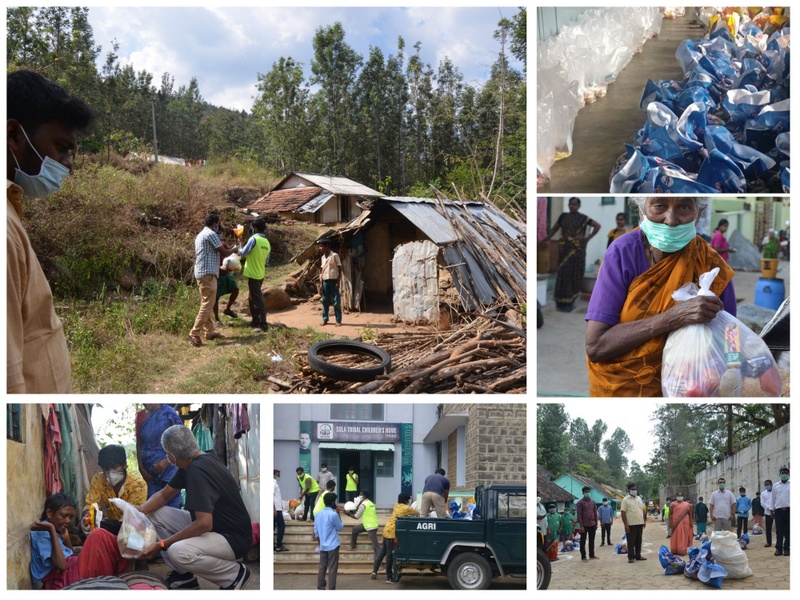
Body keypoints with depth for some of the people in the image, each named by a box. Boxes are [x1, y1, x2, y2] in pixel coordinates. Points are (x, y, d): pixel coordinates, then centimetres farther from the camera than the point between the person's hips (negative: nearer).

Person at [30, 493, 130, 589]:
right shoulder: (42, 533, -10)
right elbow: (61, 565, -22)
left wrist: (66, 539, 5)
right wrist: (51, 529, -20)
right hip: (61, 581, -10)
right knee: (99, 536, -15)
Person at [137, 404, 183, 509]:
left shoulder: (169, 413, -6)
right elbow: (139, 444, 13)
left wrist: (166, 461, -16)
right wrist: (141, 468, 5)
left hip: (167, 469, -5)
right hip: (149, 473, 5)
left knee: (170, 506, -5)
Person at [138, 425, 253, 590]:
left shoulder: (198, 471, -26)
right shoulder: (195, 462, 3)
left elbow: (204, 523, -34)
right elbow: (164, 494, 13)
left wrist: (162, 544, -27)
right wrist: (140, 510, -8)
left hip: (233, 538, -10)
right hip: (210, 526, 10)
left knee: (178, 551, -35)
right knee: (155, 514, 5)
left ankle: (235, 574, -9)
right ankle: (184, 575, 10)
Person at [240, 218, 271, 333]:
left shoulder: (254, 239, -15)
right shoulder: (267, 242, 7)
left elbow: (243, 253, -10)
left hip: (253, 274, -8)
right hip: (261, 273, 8)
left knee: (257, 299, -7)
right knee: (253, 298, 19)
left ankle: (263, 325, -8)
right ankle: (255, 321, 25)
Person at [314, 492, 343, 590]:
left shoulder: (319, 514, 5)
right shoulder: (333, 514, -15)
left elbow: (316, 531, 11)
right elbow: (340, 527, -2)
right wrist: (339, 516, 7)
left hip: (322, 545, 6)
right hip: (333, 545, -6)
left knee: (322, 567, 12)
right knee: (332, 569, -1)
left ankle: (320, 587, 15)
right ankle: (331, 589, -2)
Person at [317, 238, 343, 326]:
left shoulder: (334, 256, -7)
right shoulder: (322, 257, 11)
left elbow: (339, 269, -7)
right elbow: (321, 271, 14)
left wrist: (338, 282, -13)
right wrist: (320, 284, 8)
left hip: (333, 280, -6)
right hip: (325, 281, 6)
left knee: (336, 302, -3)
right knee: (325, 301, 7)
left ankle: (338, 321, 0)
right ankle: (325, 319, 14)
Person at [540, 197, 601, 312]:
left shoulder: (583, 218, 3)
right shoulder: (563, 216, 8)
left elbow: (597, 226, 5)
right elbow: (555, 228, 12)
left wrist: (588, 238, -2)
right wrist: (546, 239, 1)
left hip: (577, 249, -1)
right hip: (564, 248, 1)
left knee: (575, 273, -1)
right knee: (564, 273, -3)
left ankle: (570, 301, 6)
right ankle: (562, 302, -1)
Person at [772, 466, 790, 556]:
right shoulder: (775, 486, 12)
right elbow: (773, 499, 14)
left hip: (789, 509, -1)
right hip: (778, 510, 1)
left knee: (788, 531, 1)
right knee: (779, 530, 0)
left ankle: (786, 549, 6)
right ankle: (778, 548, 3)